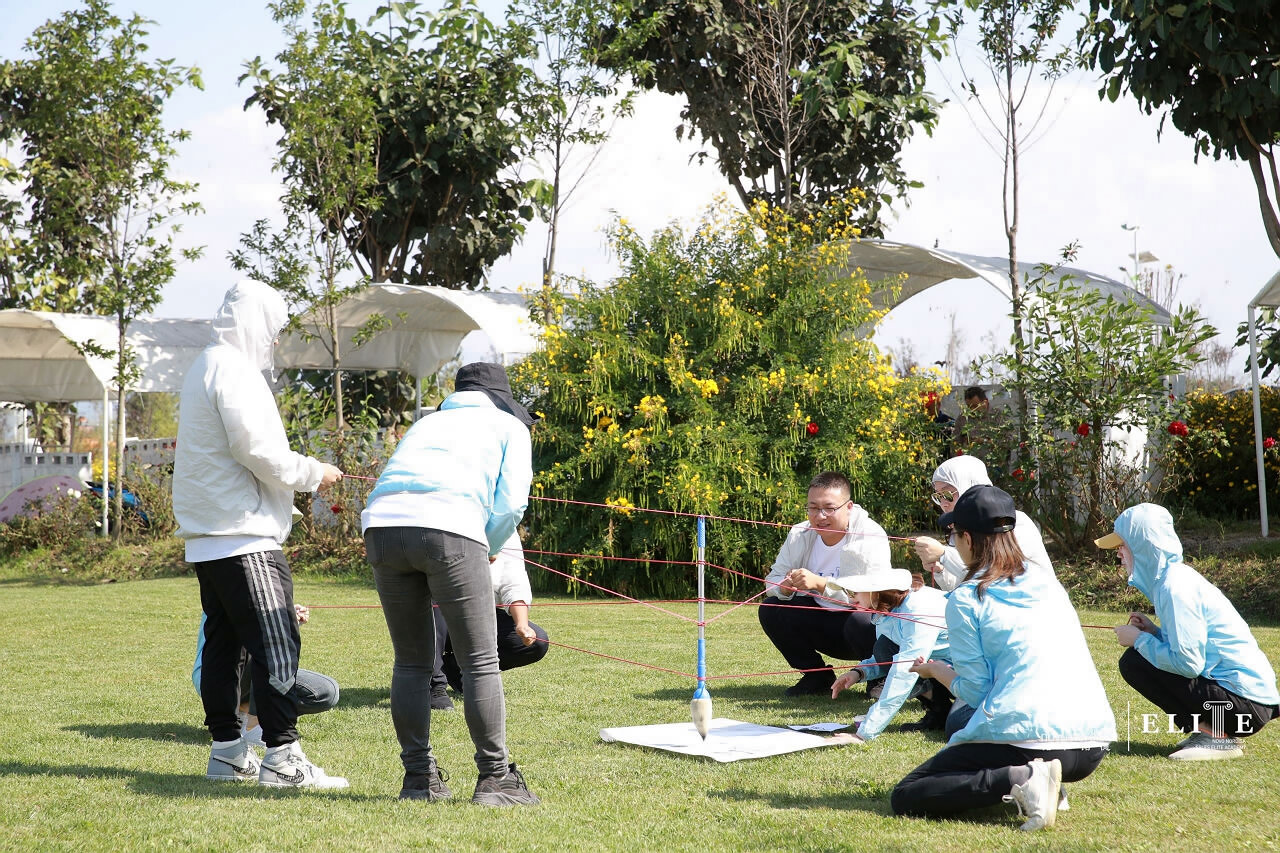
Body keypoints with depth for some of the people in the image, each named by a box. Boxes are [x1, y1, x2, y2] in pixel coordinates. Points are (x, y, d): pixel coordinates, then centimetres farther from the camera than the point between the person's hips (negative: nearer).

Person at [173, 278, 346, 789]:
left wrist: (295, 476, 15)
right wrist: (312, 474, -5)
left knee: (222, 642, 13)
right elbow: (257, 449, -19)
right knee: (275, 645, -10)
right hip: (243, 536, -11)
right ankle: (282, 756, -11)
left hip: (207, 535, 11)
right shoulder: (234, 369, -12)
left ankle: (226, 751, 19)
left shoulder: (206, 366, 20)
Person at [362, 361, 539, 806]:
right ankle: (495, 778, 5)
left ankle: (419, 777, 17)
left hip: (382, 524, 5)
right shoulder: (510, 427, 24)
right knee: (480, 661, 3)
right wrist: (485, 551, 25)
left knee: (411, 661, 15)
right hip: (449, 528, -4)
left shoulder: (427, 422, 36)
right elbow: (511, 504, 9)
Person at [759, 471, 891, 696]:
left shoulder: (870, 537, -21)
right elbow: (773, 579, -3)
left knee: (861, 622, -38)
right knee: (770, 609, -12)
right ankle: (817, 677, 3)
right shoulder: (800, 535, -4)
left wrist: (820, 583, -39)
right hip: (825, 623, 6)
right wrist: (785, 587, -28)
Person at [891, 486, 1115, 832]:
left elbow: (974, 691, -4)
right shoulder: (1049, 583, 16)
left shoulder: (965, 599, -3)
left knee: (904, 798, 2)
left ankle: (1019, 780, -16)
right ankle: (1036, 778, 9)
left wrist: (937, 670, 16)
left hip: (1028, 739, -7)